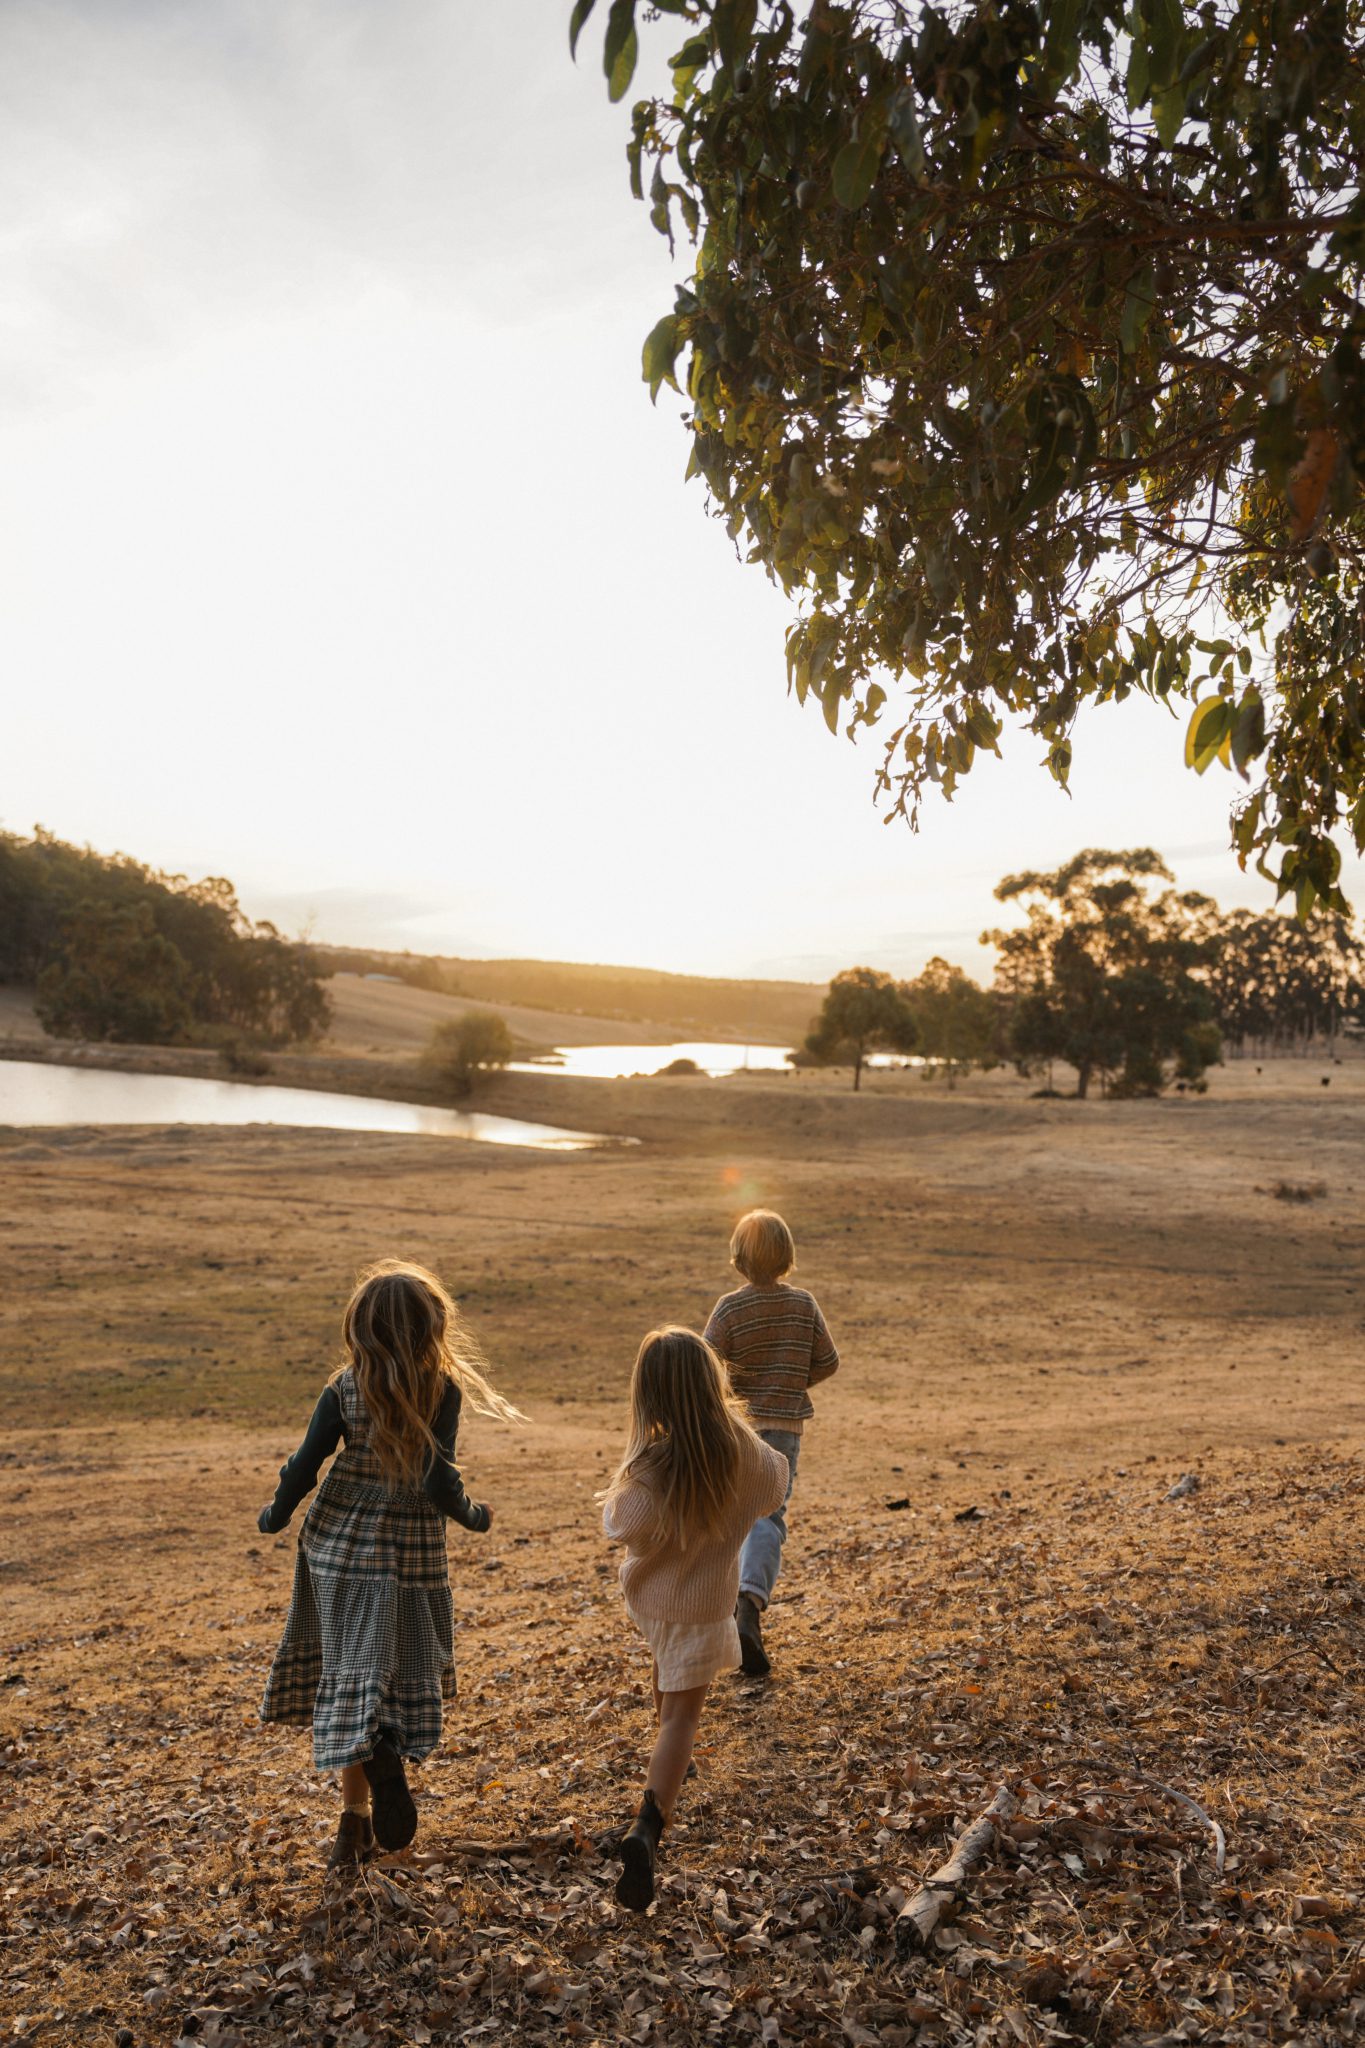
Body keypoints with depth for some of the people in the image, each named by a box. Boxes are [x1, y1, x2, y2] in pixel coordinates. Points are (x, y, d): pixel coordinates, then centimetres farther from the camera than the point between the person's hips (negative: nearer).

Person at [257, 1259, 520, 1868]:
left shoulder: (345, 1388, -7)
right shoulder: (442, 1390, -13)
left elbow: (305, 1464, -6)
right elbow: (436, 1480, -18)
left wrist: (275, 1516, 13)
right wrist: (473, 1516, 2)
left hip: (338, 1542, 2)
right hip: (409, 1549, -1)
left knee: (349, 1675, 10)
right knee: (404, 1674, 14)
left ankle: (356, 1818, 5)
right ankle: (386, 1751, -13)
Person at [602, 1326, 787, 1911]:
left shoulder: (649, 1467, -29)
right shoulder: (741, 1449, -20)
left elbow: (619, 1524, -16)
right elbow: (773, 1488, 1)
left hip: (649, 1593, 1)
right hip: (703, 1599, -1)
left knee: (666, 1663, 32)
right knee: (683, 1710, 4)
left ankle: (670, 1761, 55)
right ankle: (647, 1828, -15)